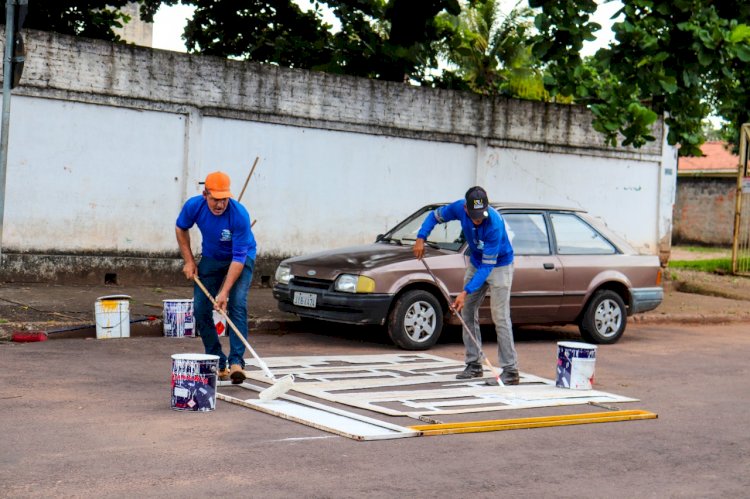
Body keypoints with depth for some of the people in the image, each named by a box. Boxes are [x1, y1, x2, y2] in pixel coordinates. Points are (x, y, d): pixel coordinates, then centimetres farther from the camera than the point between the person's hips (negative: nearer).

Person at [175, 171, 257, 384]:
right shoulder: (194, 206, -22)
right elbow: (181, 229, 3)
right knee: (200, 309, -3)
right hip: (211, 258, 4)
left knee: (237, 305, -23)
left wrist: (225, 292, -37)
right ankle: (217, 363, 6)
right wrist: (188, 261, -2)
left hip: (241, 258, -4)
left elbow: (239, 258, -32)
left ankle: (236, 362, -25)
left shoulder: (239, 215, -34)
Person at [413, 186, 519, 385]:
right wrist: (421, 238, -15)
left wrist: (466, 292, -38)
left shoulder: (495, 224, -36)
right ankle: (474, 365, 16)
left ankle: (510, 371, -14)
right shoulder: (459, 208, -20)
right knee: (467, 313, 8)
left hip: (499, 265, -7)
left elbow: (488, 265, -34)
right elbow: (435, 215, 1)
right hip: (476, 263, 7)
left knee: (500, 317, -14)